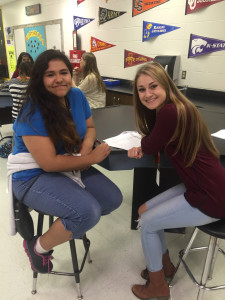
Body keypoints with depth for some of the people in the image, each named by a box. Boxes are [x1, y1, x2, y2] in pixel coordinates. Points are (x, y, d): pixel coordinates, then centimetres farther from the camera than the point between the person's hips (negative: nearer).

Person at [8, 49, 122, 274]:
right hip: (34, 176, -7)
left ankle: (71, 224, 22)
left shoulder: (77, 96, -2)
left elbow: (90, 127, 8)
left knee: (113, 199, -4)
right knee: (88, 212, -26)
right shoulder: (32, 113, -22)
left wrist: (85, 152, -14)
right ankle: (38, 247, 2)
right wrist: (91, 158, -19)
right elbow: (49, 162, -26)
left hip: (72, 167, 7)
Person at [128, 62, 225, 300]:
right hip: (200, 186, 9)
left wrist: (145, 141, 8)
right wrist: (141, 148, -8)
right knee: (144, 210, 15)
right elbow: (153, 144, 12)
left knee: (147, 223, 3)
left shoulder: (170, 112, -25)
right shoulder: (176, 108, 6)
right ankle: (165, 264, 37)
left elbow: (150, 147, -13)